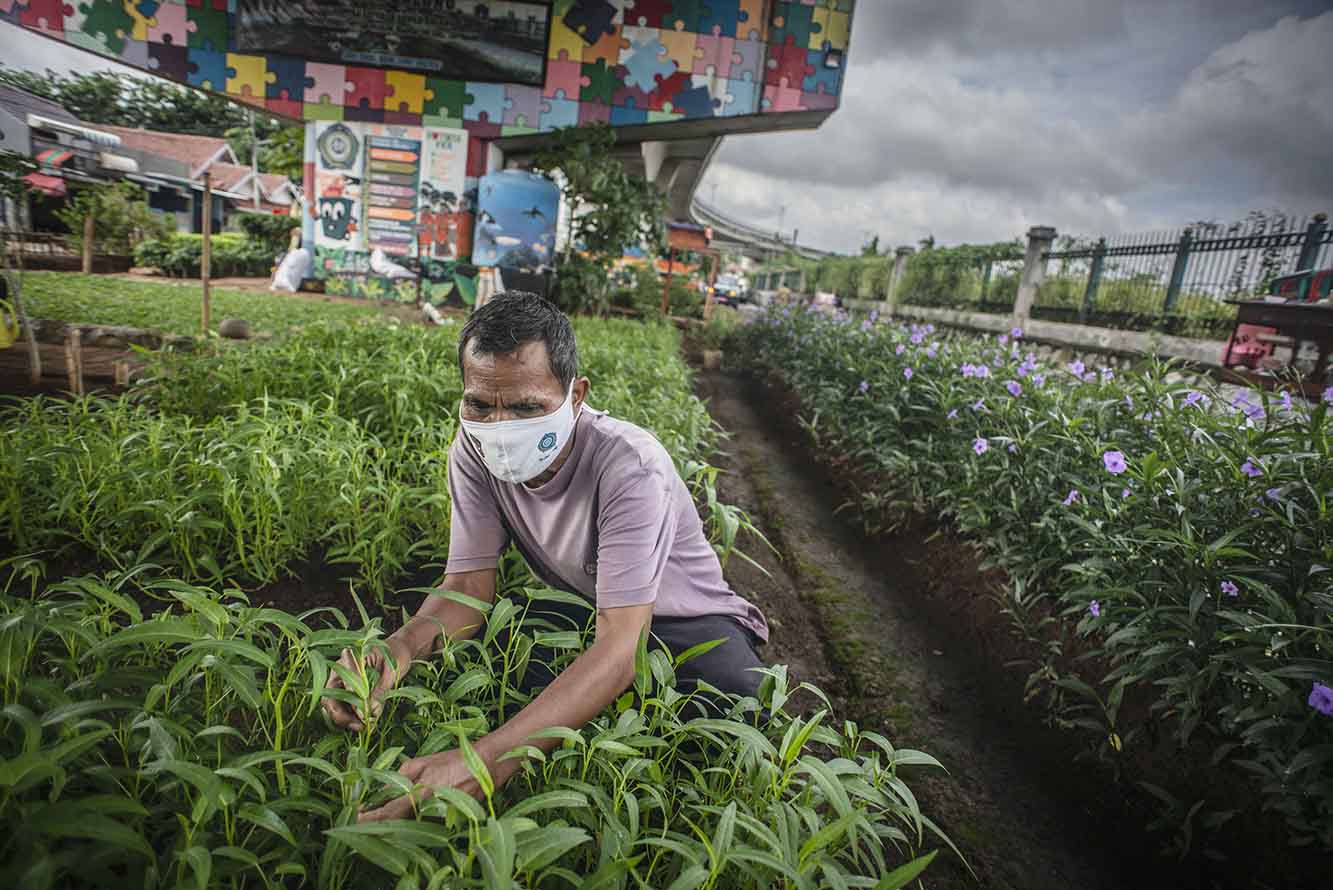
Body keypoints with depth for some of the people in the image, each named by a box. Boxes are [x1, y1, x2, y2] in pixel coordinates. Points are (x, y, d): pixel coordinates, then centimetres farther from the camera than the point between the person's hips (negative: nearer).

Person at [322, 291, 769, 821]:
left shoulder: (628, 466, -35)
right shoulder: (475, 451, -17)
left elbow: (620, 645, -42)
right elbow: (468, 585, -16)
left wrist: (485, 761, -55)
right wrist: (400, 648, -40)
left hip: (682, 618, -3)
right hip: (581, 609, 4)